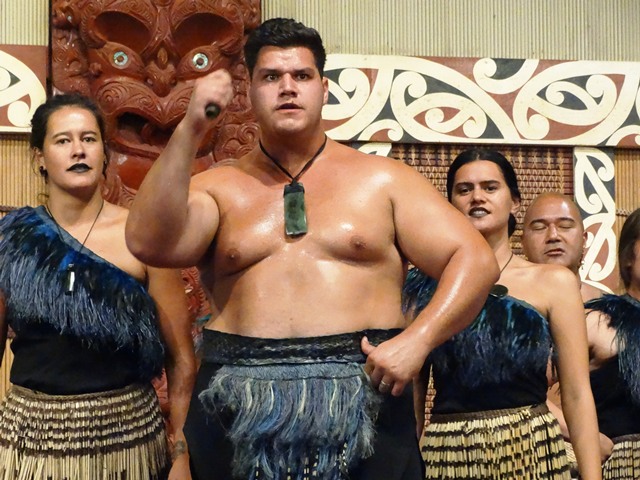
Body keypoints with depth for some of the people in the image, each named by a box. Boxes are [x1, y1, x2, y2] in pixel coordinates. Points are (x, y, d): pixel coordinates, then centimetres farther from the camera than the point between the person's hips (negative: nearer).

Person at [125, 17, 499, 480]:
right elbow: (149, 244, -11)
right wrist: (189, 131, -16)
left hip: (363, 401, -1)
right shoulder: (218, 187, 7)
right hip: (242, 407, 1)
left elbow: (476, 260, 1)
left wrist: (417, 340, -14)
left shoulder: (383, 180, 5)